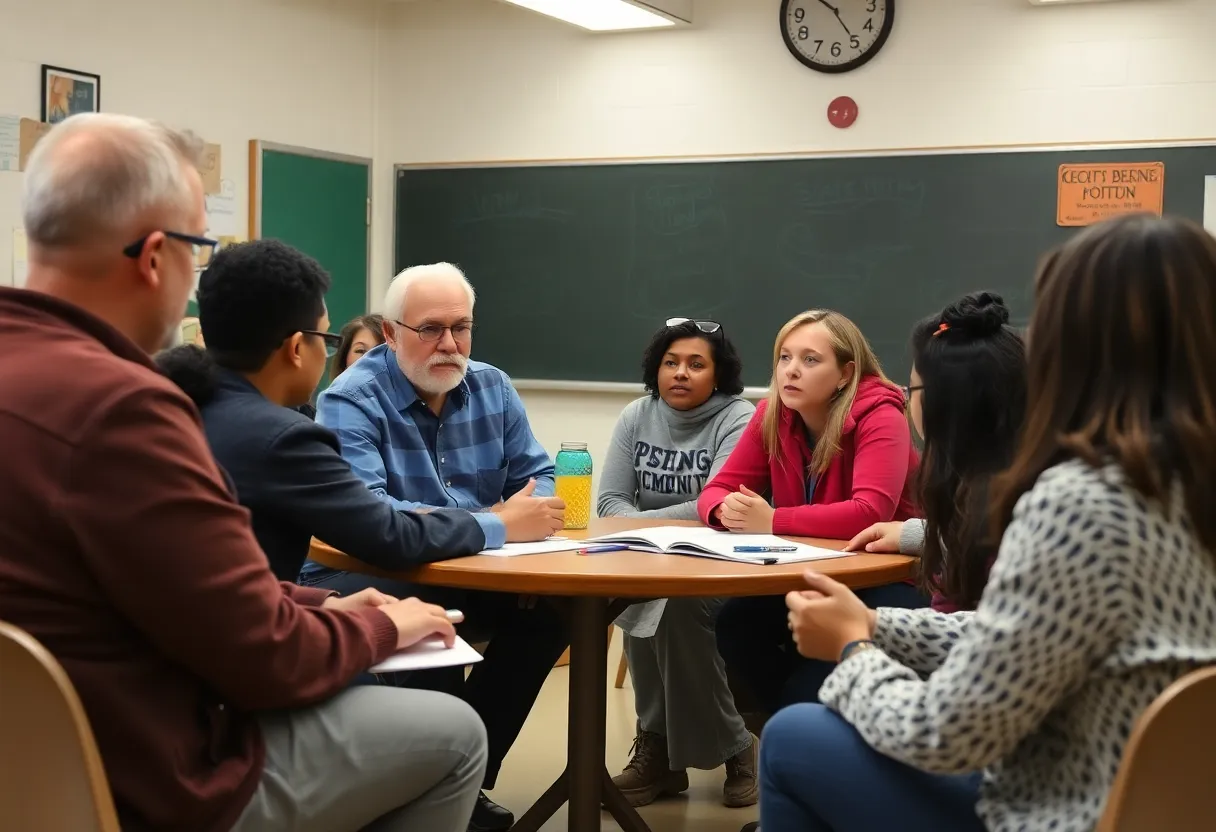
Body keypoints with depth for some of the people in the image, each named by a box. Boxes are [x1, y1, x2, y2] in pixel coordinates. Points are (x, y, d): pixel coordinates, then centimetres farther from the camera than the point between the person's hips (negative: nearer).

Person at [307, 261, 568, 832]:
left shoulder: (493, 388, 4)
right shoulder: (351, 401, -18)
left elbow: (539, 478, 6)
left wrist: (530, 514, -22)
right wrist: (499, 527, -33)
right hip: (358, 576, -6)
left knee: (554, 607, -15)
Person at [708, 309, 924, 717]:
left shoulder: (880, 419, -19)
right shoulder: (773, 415, -1)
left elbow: (870, 514, -32)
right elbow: (717, 490, 1)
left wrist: (772, 522, -32)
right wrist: (726, 510, -24)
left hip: (890, 579, -6)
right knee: (735, 622, -20)